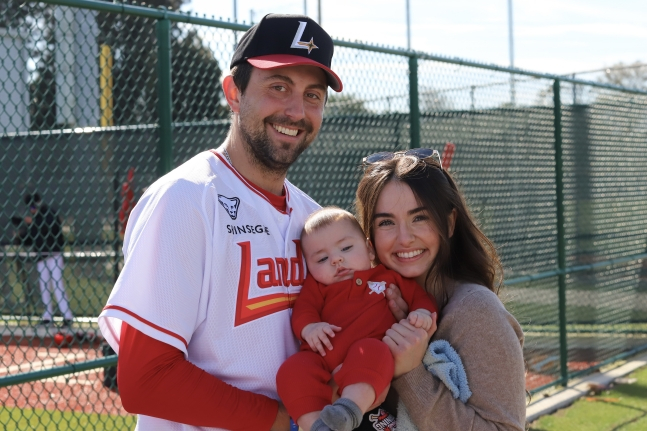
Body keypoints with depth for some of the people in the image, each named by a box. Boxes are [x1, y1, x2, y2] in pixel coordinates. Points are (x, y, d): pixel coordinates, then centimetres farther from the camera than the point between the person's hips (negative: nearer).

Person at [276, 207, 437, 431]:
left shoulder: (389, 276, 24)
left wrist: (423, 312, -2)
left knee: (371, 352, -38)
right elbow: (304, 306, 11)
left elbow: (418, 294, 23)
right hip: (323, 356, 2)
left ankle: (348, 410, -53)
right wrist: (308, 327, -12)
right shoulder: (318, 284, 26)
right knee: (292, 370, -28)